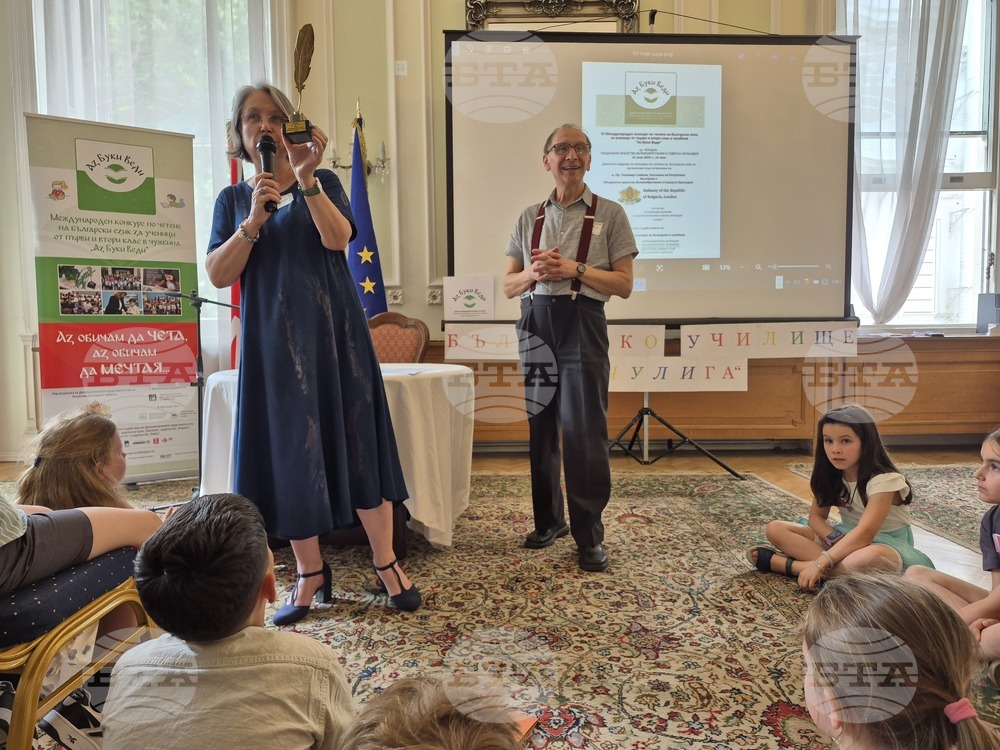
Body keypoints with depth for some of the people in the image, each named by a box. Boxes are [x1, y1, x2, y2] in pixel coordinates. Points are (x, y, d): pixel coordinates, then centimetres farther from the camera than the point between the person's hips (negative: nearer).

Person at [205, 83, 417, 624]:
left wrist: (306, 178, -21)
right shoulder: (232, 199, 11)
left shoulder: (323, 183, 8)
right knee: (289, 449, 3)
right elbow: (218, 275, -1)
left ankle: (386, 563, 10)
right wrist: (254, 220, -13)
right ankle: (309, 571, 18)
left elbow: (338, 238, -12)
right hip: (273, 339, 2)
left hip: (331, 330, -1)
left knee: (356, 438, -1)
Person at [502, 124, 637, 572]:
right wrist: (534, 272, -8)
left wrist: (574, 269, -12)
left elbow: (624, 284, 0)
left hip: (582, 323, -3)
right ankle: (549, 520, 22)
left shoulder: (609, 214, 6)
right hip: (535, 322, 4)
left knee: (584, 430, -7)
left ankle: (589, 536, 3)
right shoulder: (530, 218, 15)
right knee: (539, 426, 7)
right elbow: (508, 285, 13)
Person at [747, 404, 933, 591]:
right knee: (775, 529, -13)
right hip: (846, 536, 6)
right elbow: (816, 516, -1)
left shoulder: (883, 480, -24)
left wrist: (819, 563, -43)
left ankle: (781, 563, -33)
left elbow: (865, 533, -34)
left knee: (868, 559, -44)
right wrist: (836, 540, -24)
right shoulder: (830, 474, -5)